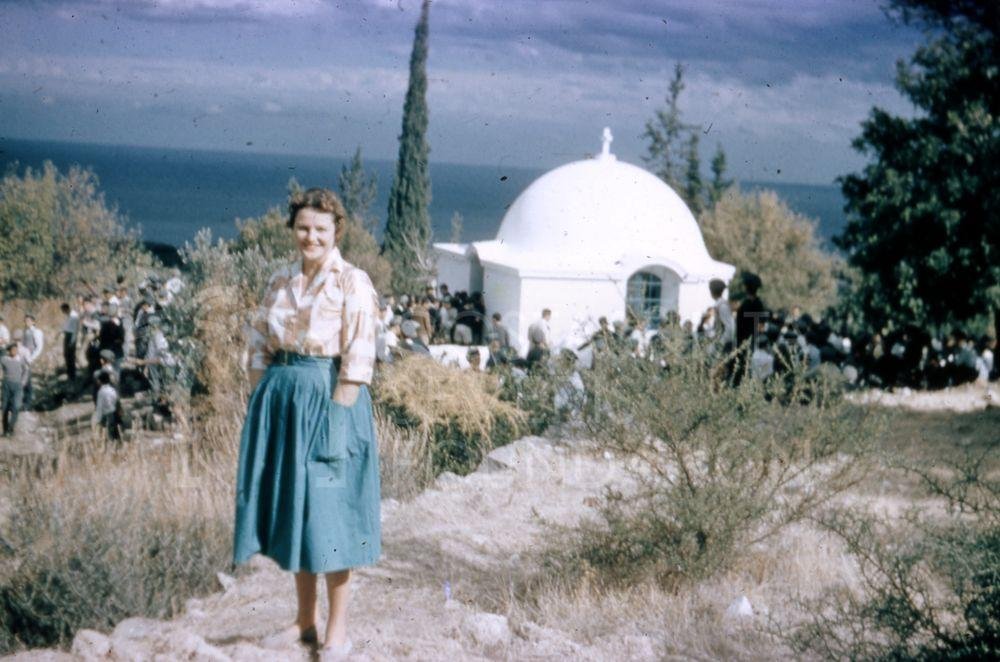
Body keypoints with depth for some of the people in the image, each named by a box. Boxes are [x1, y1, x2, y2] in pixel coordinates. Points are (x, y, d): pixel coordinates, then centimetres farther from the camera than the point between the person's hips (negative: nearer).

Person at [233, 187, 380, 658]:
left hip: (328, 399, -6)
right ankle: (304, 620, 23)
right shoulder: (280, 282, 10)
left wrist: (337, 415, -18)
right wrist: (263, 402, 3)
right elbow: (259, 346, 13)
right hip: (280, 399, 6)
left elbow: (358, 360, -13)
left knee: (329, 512, -1)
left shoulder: (353, 283, -7)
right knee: (292, 507, 11)